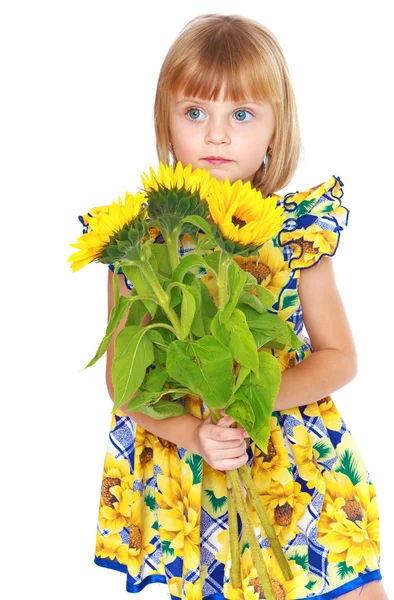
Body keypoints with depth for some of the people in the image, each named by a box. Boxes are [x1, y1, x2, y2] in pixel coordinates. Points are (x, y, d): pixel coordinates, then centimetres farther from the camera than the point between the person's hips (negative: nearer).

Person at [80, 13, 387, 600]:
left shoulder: (298, 230, -7)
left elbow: (339, 357, -2)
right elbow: (122, 376, -5)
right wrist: (192, 432, -20)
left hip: (298, 463, 1)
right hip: (182, 465, 0)